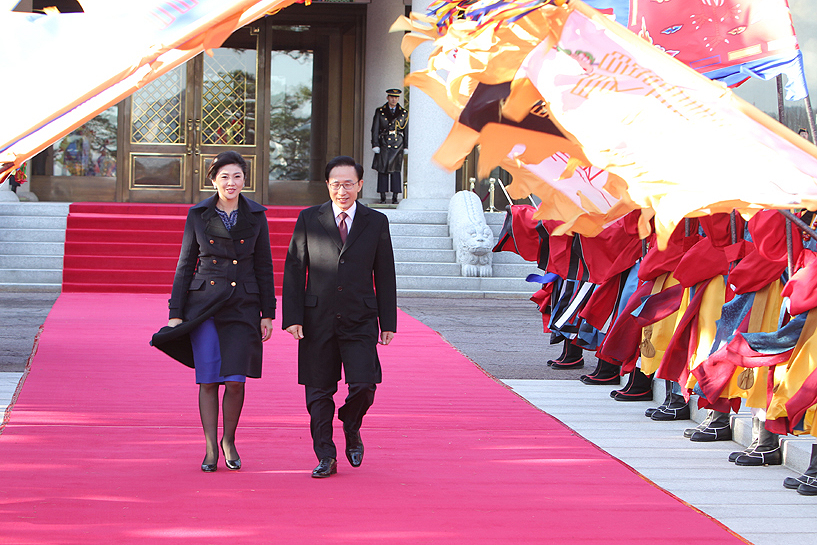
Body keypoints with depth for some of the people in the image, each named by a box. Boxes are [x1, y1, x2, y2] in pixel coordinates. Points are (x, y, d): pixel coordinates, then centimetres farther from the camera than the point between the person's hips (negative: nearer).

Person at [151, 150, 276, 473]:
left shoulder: (256, 216, 4)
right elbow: (185, 265, 6)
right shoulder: (197, 215, 2)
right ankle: (211, 448, 10)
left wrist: (267, 314, 5)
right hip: (203, 304, 0)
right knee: (208, 380, -1)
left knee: (235, 380, -7)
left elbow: (264, 267, 8)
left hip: (242, 306, 0)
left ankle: (229, 441, 15)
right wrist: (176, 313, 1)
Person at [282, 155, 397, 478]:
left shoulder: (376, 222, 7)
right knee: (319, 391, 3)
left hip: (360, 321, 0)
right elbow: (294, 270, 3)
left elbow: (385, 276, 9)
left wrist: (388, 322, 5)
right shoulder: (308, 220, 4)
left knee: (363, 384, -11)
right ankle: (325, 457, 13)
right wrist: (292, 317, -6)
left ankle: (351, 428, 20)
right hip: (317, 320, 0)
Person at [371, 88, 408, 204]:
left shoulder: (404, 113, 10)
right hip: (383, 145, 0)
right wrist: (375, 145, -3)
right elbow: (375, 130, 5)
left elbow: (406, 131, 12)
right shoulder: (380, 112, 7)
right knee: (382, 170, -3)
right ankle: (382, 197, 1)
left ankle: (395, 197, 0)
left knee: (395, 170, -3)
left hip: (397, 145, 0)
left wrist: (406, 147, 6)